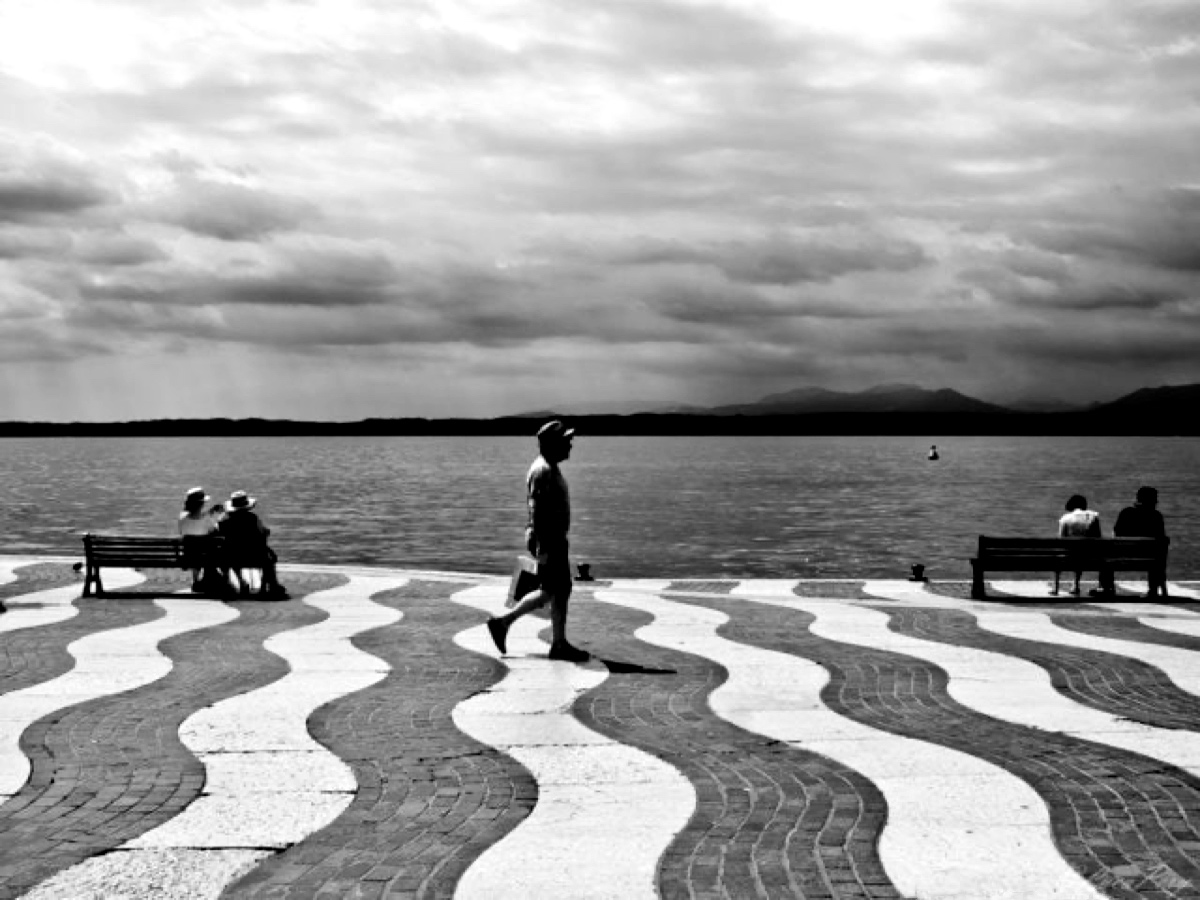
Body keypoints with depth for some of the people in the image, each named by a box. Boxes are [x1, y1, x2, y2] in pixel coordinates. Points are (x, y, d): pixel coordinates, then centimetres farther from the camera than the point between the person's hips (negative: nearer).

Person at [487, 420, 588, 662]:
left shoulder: (550, 469, 15)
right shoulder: (543, 471, -17)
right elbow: (537, 512, -22)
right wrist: (542, 548, -25)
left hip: (556, 538, 10)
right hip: (548, 541, -10)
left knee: (561, 591, 9)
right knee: (550, 592, -6)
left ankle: (559, 644, 12)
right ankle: (502, 622, 2)